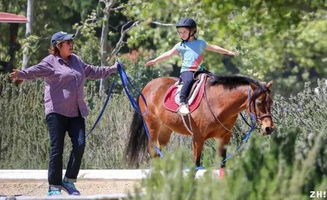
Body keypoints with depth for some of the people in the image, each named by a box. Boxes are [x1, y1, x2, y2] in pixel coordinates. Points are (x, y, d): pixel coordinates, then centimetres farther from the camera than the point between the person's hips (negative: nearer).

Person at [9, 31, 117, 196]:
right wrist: (21, 74, -41)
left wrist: (112, 69, 45)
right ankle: (54, 187, 0)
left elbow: (92, 72, 35)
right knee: (57, 149, -6)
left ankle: (69, 181, 8)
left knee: (80, 145, -6)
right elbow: (36, 70, -21)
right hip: (57, 112, -6)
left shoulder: (76, 60, 19)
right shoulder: (50, 62, -3)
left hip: (76, 113, 6)